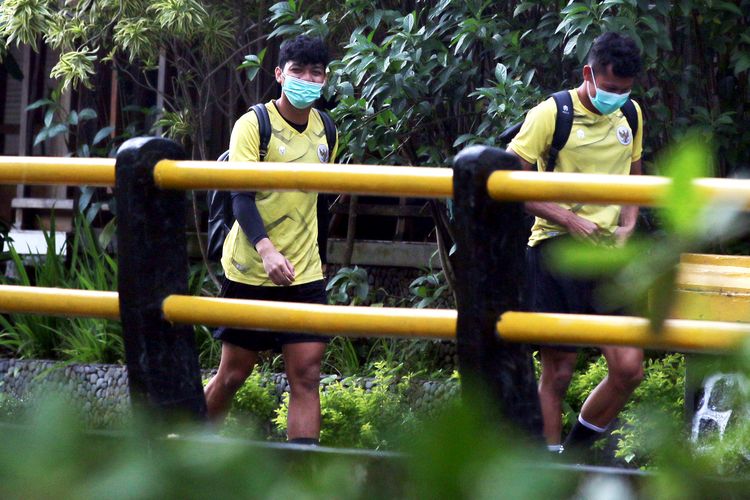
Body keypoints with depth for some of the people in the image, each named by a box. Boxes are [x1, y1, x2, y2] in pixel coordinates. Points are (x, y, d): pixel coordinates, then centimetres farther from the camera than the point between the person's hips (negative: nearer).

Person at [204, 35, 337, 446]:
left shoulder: (325, 130, 8)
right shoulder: (253, 125, -10)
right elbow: (241, 197, -20)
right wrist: (265, 248, -35)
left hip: (305, 275, 4)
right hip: (250, 272, -4)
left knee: (306, 375, -6)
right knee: (233, 373, 5)